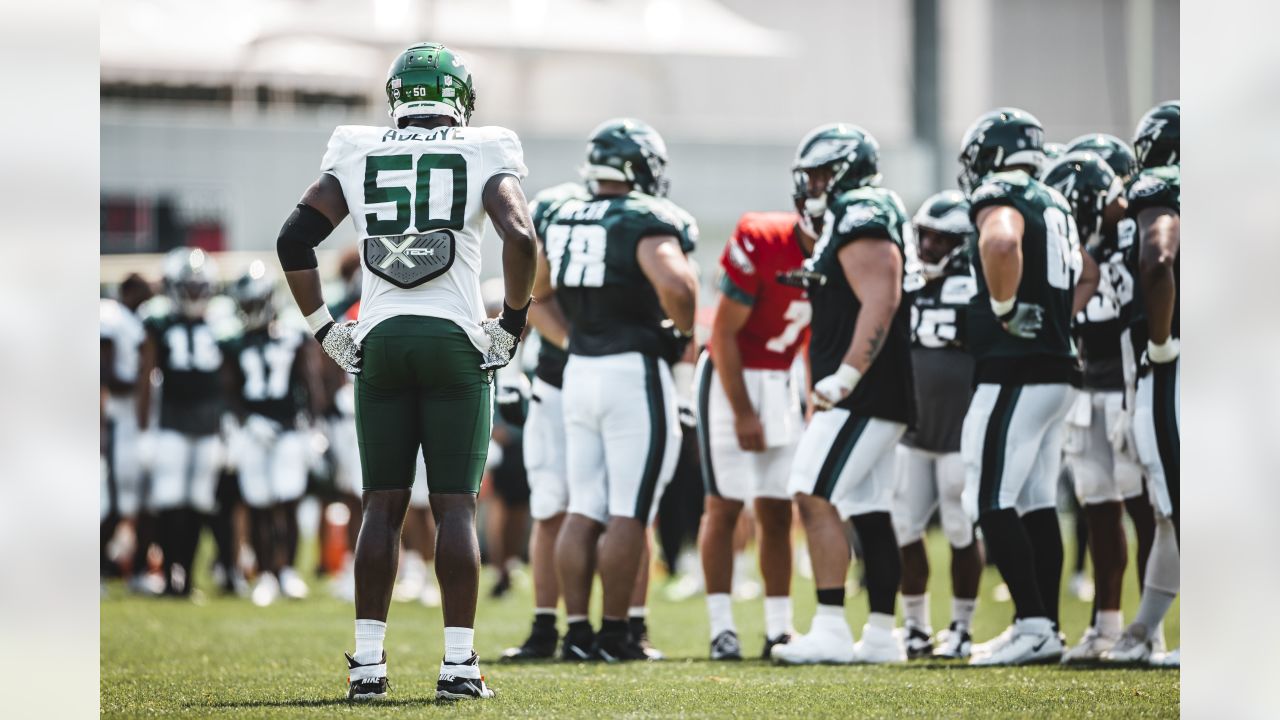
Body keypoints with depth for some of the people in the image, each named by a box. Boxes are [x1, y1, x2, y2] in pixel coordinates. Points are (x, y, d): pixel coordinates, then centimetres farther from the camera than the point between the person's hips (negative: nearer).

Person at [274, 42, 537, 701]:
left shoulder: (357, 154, 9)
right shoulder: (483, 154, 2)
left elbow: (295, 239, 4)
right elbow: (519, 236, -13)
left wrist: (324, 328, 11)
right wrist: (513, 322, 0)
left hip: (380, 344, 2)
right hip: (456, 343, -2)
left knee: (383, 505, 6)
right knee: (455, 506, -1)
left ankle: (368, 663, 3)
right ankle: (458, 664, -5)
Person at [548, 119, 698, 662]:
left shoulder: (561, 220, 9)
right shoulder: (645, 220, -12)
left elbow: (533, 293, 19)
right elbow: (675, 284, -26)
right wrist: (684, 331, -9)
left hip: (578, 371, 7)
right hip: (635, 373, -7)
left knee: (584, 510, 10)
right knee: (629, 515, -1)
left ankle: (577, 631, 9)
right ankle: (615, 634, 0)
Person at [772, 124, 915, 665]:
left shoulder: (862, 225, -12)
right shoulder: (851, 222, 20)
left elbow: (881, 304, -22)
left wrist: (844, 377, -24)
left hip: (865, 393, -10)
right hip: (874, 397, 10)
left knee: (816, 496, -12)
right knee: (868, 511, 10)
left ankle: (831, 629, -16)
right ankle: (881, 635, 11)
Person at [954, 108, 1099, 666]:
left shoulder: (1000, 199, -11)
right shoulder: (1054, 206, 18)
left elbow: (1002, 241, -36)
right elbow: (1088, 275, 32)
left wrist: (1005, 307, -22)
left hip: (1014, 373, -9)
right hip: (1056, 369, 9)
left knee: (993, 504, -8)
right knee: (1037, 504, 12)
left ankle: (1033, 625, -14)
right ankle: (1044, 627, 14)